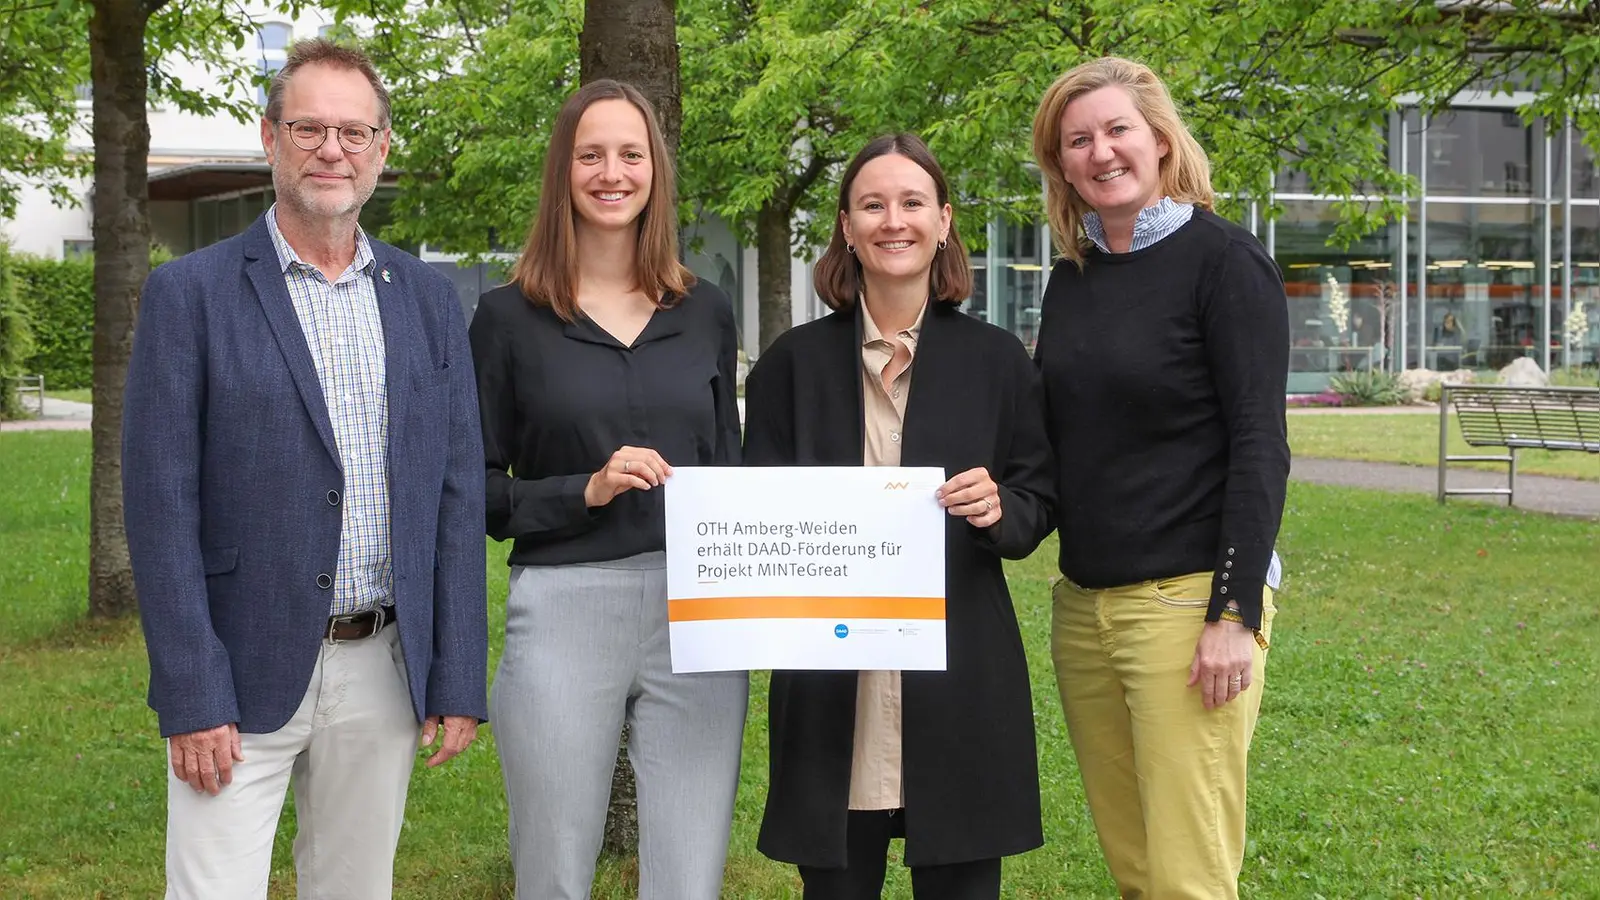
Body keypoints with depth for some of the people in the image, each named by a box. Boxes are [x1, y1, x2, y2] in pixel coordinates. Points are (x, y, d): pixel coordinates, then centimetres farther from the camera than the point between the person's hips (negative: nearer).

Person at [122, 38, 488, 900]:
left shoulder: (428, 299, 8)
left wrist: (458, 683, 3)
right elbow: (160, 507, -7)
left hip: (384, 670, 4)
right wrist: (191, 701, -12)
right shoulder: (189, 294, -4)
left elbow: (456, 496, 8)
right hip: (244, 673, -3)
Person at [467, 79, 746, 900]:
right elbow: (475, 491, 1)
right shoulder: (509, 317, 1)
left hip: (695, 616, 2)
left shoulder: (705, 312, 10)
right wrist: (586, 491, -14)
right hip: (563, 615, -2)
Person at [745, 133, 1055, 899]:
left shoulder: (996, 358, 6)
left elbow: (1040, 505, 7)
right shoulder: (794, 362, 6)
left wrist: (1000, 510, -14)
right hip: (829, 687, 0)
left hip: (960, 682, 0)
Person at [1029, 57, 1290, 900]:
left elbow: (1259, 445, -11)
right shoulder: (1071, 278, 11)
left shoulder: (1219, 257, -7)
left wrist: (1235, 613, -16)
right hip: (1083, 603, 6)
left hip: (1188, 598, -6)